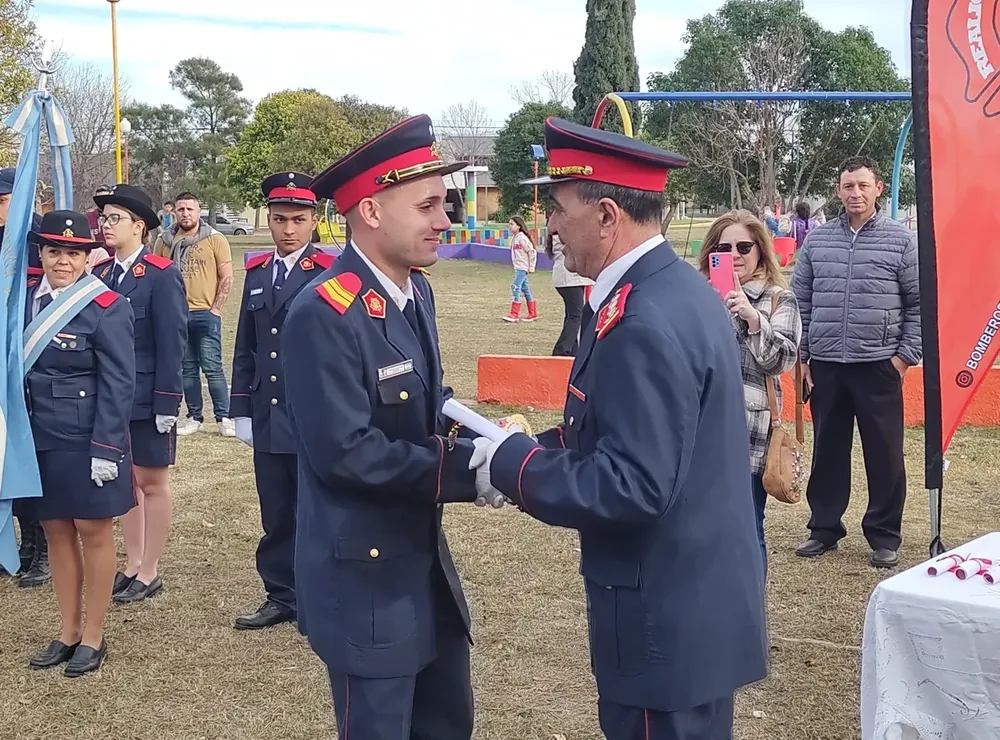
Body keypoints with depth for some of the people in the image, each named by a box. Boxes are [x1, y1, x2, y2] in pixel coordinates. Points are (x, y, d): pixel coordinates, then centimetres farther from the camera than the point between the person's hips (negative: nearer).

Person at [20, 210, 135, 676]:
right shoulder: (25, 298, 5)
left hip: (87, 441, -5)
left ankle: (93, 637, 19)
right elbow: (15, 368, 10)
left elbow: (118, 385, -12)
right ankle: (68, 632, 26)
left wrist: (105, 448, -16)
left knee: (93, 532, 6)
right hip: (38, 439, 5)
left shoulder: (106, 308, -12)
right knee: (56, 532, 13)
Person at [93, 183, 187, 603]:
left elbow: (172, 342, -14)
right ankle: (132, 565, 26)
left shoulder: (161, 275, -12)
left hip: (146, 399, -6)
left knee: (152, 482, 6)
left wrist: (167, 401, -17)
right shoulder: (100, 273, 7)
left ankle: (149, 574, 15)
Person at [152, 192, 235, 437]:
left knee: (212, 368, -5)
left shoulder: (215, 240, -1)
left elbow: (226, 278, -1)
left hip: (205, 314, -3)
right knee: (187, 369, 9)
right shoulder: (164, 241, 7)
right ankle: (194, 417, 17)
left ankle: (224, 418, 3)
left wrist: (215, 309, -7)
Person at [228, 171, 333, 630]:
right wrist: (241, 411, 11)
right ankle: (281, 597, 24)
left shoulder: (330, 275, -6)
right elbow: (245, 350, 14)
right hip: (268, 420, 5)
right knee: (276, 517, 12)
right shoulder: (256, 274, 12)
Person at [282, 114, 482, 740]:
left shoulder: (415, 290, 5)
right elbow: (346, 453, -25)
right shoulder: (325, 313, -23)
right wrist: (468, 469, -23)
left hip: (425, 556, 9)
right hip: (365, 575, -9)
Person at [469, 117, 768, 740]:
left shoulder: (646, 324, -25)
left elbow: (632, 486, -28)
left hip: (669, 615, -10)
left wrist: (514, 466, -16)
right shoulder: (676, 288, 7)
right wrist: (532, 447, 2)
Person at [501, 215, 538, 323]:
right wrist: (515, 267, 16)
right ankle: (533, 313, 19)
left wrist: (531, 267, -12)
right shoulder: (514, 238, 11)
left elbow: (532, 252, -14)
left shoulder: (522, 238, -14)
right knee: (525, 289, 12)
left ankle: (514, 315, -15)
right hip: (517, 268, 9)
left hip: (523, 268, -9)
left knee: (516, 288, -14)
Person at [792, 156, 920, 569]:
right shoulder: (817, 240, 7)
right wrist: (802, 356, 5)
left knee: (884, 453, 3)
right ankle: (825, 527, 22)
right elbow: (800, 301, 10)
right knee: (827, 449, 10)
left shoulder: (901, 240, 1)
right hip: (825, 364, 2)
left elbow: (919, 303, 3)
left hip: (879, 365, -2)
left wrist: (906, 355, -4)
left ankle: (884, 536, 15)